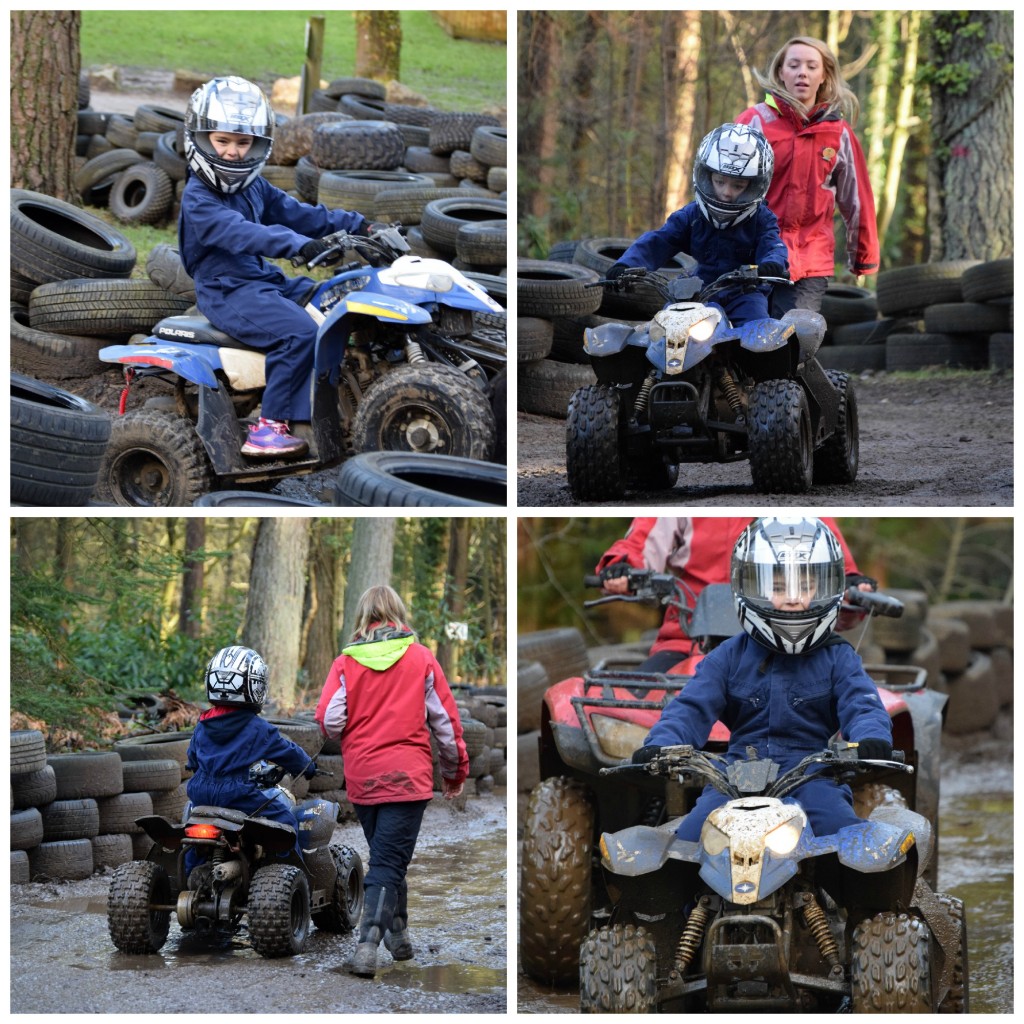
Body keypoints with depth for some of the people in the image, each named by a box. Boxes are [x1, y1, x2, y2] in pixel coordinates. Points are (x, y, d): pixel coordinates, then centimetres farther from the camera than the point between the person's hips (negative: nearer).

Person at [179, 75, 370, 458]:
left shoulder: (254, 188, 15)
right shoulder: (198, 199, -15)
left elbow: (295, 213, 17)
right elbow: (238, 232, -31)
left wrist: (355, 224, 9)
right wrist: (300, 245, -42)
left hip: (265, 280, 9)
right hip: (229, 293, -9)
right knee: (299, 332, -30)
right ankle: (269, 426, -25)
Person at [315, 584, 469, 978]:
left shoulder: (346, 663, 0)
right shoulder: (421, 658, 0)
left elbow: (328, 722, -7)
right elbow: (445, 720, 3)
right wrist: (455, 770, 17)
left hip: (361, 778, 2)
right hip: (407, 776, -2)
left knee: (388, 857, 21)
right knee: (387, 865, -4)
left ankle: (397, 934, 30)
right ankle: (367, 947, -18)